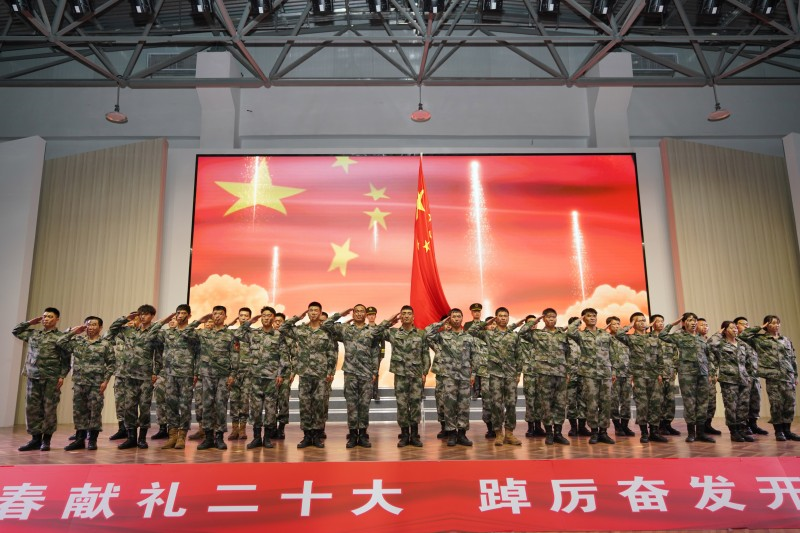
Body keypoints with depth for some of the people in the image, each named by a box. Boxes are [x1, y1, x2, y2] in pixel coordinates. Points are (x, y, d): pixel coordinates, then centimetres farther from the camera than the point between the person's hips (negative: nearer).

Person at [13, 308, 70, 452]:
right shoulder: (33, 334, 13)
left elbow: (66, 360, -3)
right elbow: (15, 331, 27)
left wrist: (62, 376, -12)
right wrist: (30, 322, 16)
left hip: (51, 379, -5)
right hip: (33, 377, 5)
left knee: (49, 409, 0)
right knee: (32, 408, 5)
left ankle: (46, 440, 10)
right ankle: (35, 439, 14)